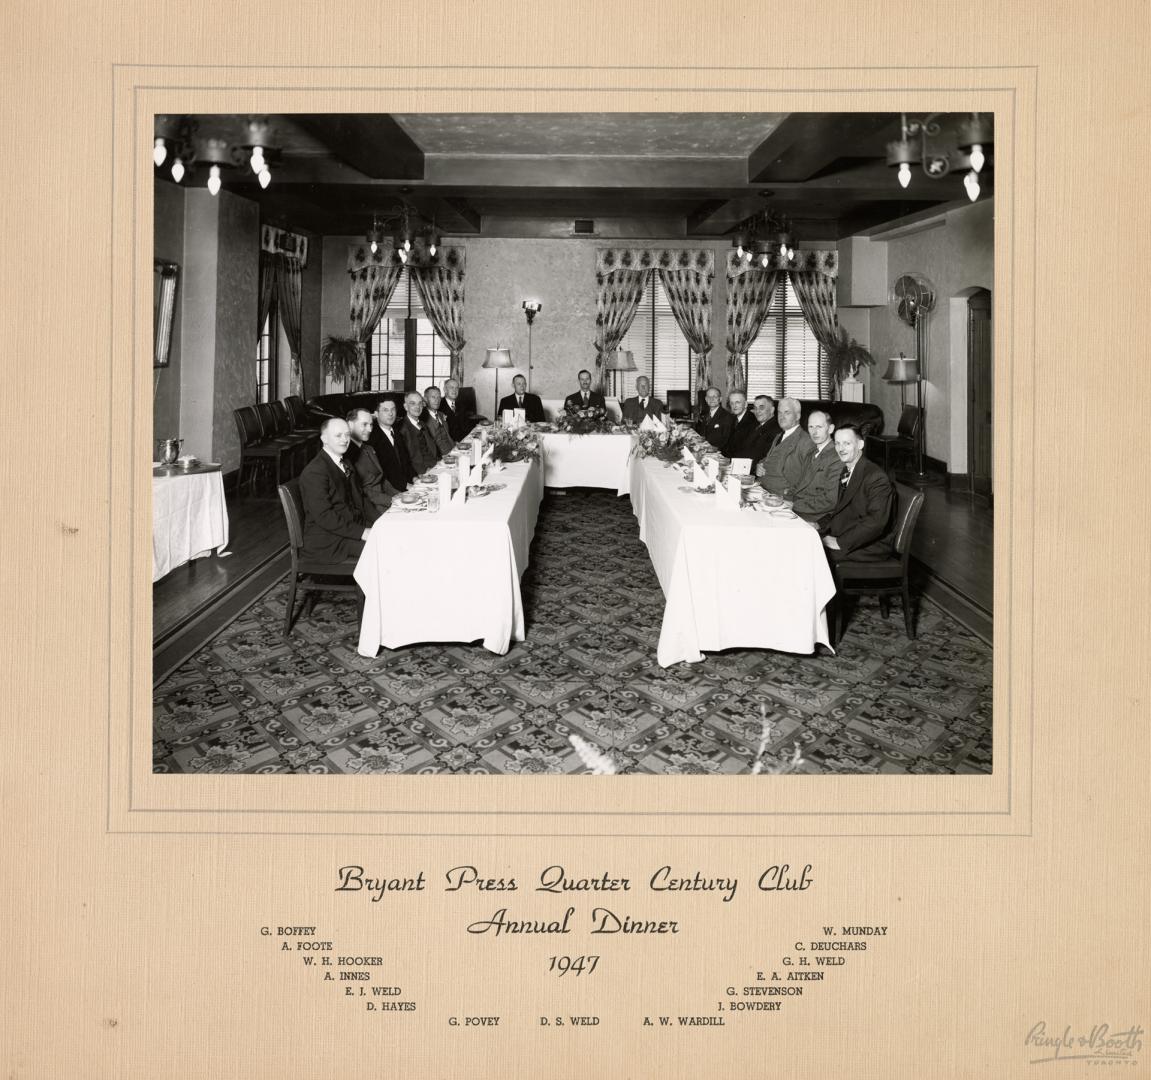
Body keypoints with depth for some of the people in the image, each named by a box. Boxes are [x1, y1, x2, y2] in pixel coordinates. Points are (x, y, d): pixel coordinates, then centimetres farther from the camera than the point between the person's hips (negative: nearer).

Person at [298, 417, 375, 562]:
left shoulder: (345, 465, 17)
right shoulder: (314, 472, -15)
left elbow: (359, 498, 20)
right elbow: (324, 516, -22)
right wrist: (362, 533, -24)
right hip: (327, 541, -9)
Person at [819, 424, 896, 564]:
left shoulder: (876, 477, -17)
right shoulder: (846, 471, 15)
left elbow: (876, 522, -24)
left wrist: (840, 543, -25)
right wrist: (820, 526, 2)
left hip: (871, 547, -9)